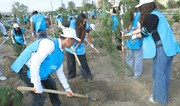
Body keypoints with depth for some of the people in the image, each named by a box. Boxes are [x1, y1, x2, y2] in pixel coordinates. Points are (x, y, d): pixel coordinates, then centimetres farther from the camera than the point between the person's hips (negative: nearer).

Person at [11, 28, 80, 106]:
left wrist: (67, 88, 17)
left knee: (51, 85, 18)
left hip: (39, 70, 9)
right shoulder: (50, 43, -28)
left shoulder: (61, 53, 2)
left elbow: (60, 72, 13)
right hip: (26, 69, -9)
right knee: (40, 96, -7)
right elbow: (35, 64, -31)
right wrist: (37, 85, -25)